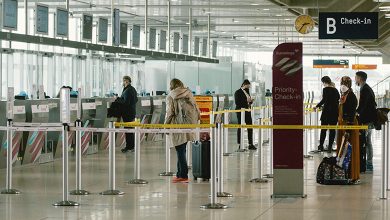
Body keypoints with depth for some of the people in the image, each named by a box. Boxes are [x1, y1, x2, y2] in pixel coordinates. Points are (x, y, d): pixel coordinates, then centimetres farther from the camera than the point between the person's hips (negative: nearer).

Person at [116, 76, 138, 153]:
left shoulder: (127, 90, -19)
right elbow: (136, 100, 19)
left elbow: (126, 102, -25)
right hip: (132, 111, 10)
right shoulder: (133, 89, 11)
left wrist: (118, 99, -12)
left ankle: (129, 146, -1)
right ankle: (132, 146, 22)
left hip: (127, 113, -10)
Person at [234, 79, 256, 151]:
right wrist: (246, 101, -22)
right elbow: (237, 103, -17)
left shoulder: (247, 91, 14)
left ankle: (251, 144, 10)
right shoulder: (238, 92, -8)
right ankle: (240, 145, 6)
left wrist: (250, 101, -1)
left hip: (247, 112, 7)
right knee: (240, 128, 0)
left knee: (250, 128, 4)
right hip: (240, 112, -7)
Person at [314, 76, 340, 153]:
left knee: (323, 129, 3)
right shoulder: (335, 90, 10)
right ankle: (330, 147, 6)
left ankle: (321, 146, 4)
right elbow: (338, 100, 15)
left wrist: (317, 106, -12)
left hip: (327, 112, -5)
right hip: (335, 112, 5)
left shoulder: (326, 89, -9)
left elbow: (324, 100, -19)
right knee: (332, 130, 6)